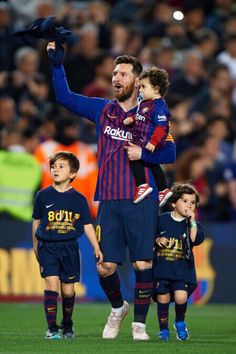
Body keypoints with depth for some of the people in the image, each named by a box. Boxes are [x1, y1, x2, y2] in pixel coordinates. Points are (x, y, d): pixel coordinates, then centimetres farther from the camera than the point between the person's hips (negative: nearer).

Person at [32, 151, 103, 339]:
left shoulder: (79, 199, 1)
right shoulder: (43, 195, 0)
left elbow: (87, 225, 4)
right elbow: (36, 221, 11)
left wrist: (96, 248, -2)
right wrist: (35, 245, 17)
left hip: (69, 248, 1)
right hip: (48, 247, -1)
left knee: (68, 289, 6)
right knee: (52, 283, -15)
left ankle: (67, 325, 28)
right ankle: (52, 327, -11)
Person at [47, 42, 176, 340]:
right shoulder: (101, 110, 12)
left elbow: (170, 153, 3)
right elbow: (65, 97, 12)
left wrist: (143, 154, -13)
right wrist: (57, 63, 4)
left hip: (141, 200, -2)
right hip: (109, 201, 2)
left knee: (143, 264, -7)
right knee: (105, 267, 0)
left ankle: (139, 322, 7)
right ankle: (118, 308, 28)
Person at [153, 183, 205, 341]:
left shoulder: (194, 224, 3)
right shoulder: (161, 220, 3)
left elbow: (196, 240, -15)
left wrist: (192, 222, -19)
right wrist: (157, 240, -9)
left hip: (183, 269, 0)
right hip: (162, 267, 0)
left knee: (181, 297, -16)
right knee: (163, 298, -2)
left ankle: (180, 322, 14)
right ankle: (164, 329, 18)